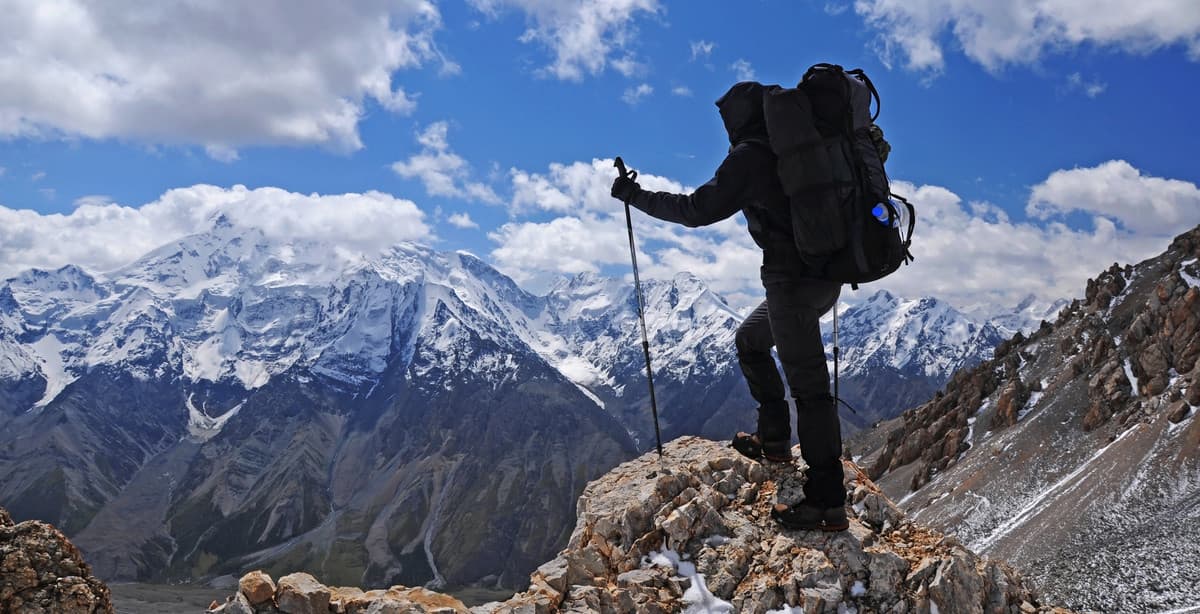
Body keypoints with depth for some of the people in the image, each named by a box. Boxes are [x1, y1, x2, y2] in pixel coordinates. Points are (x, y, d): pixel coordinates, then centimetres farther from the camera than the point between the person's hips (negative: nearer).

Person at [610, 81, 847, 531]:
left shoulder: (748, 156, -9)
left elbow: (697, 210, -11)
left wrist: (637, 197, -1)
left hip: (793, 278, -9)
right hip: (827, 275, 9)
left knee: (808, 384, -9)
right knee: (750, 339, 26)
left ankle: (828, 501, -7)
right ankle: (774, 438, 26)